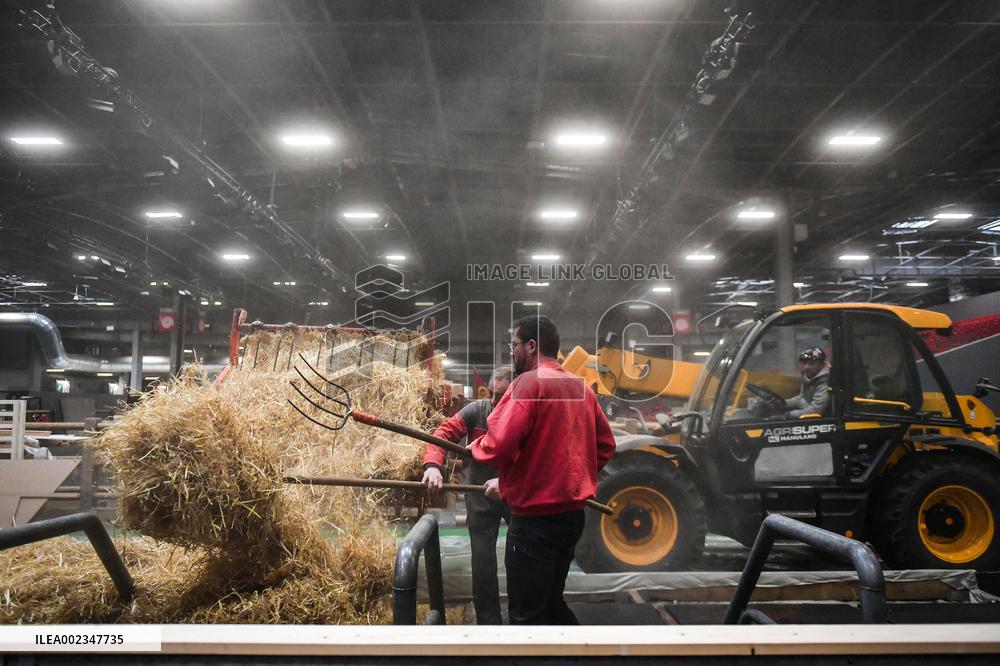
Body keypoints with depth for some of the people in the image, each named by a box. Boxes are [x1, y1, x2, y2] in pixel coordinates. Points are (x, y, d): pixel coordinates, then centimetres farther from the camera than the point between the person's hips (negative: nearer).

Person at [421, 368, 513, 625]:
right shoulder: (476, 410, -11)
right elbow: (444, 433, -17)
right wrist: (432, 464, -35)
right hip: (480, 495, 0)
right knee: (483, 560, 0)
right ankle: (488, 620, 17)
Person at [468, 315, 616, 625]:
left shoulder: (529, 382, -15)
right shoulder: (582, 387, 9)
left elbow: (499, 445, -23)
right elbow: (605, 446, 15)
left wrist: (476, 447, -3)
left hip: (536, 518, -8)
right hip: (572, 514, 8)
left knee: (527, 615, 2)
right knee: (550, 601, 23)